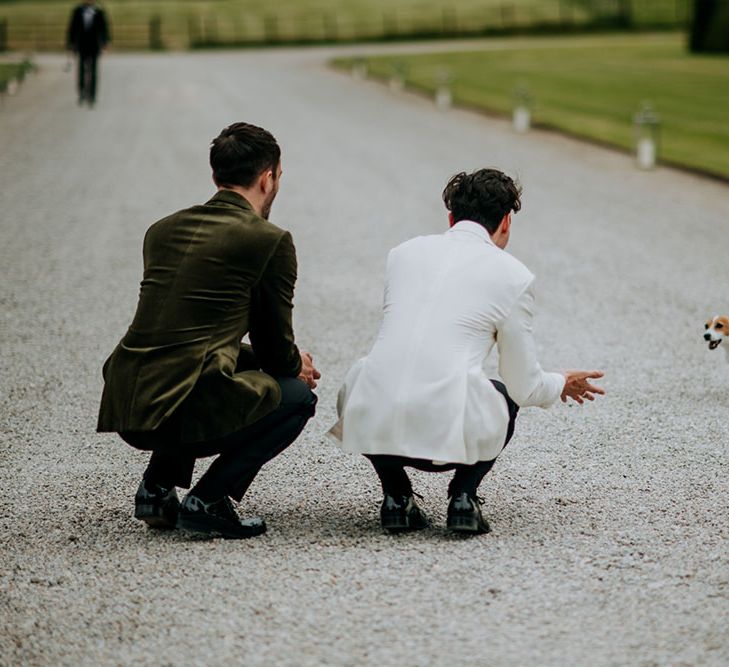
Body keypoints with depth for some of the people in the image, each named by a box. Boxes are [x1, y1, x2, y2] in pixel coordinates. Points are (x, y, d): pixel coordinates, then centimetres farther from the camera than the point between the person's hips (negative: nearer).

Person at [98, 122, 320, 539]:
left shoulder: (162, 230, 17)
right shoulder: (270, 240, -2)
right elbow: (276, 349, 5)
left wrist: (288, 360, 30)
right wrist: (298, 366, 30)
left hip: (126, 408, 7)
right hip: (191, 410, -7)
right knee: (298, 394, 16)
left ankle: (157, 488, 22)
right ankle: (208, 500, 2)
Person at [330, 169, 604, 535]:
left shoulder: (404, 252, 19)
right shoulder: (513, 274, 8)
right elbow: (524, 386, 13)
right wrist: (562, 384, 37)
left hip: (373, 423, 2)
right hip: (448, 431, -2)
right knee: (505, 397, 31)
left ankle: (396, 496, 19)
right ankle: (463, 496, 10)